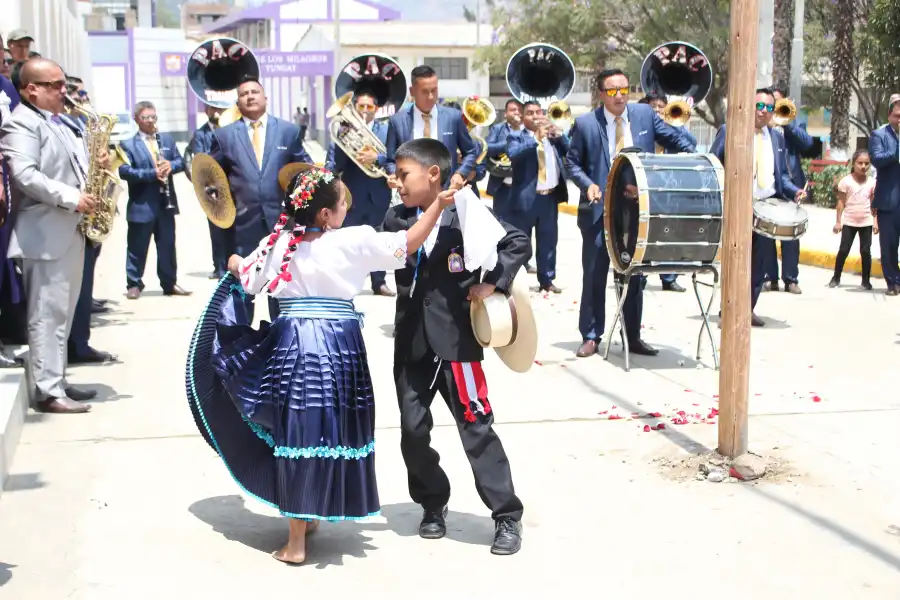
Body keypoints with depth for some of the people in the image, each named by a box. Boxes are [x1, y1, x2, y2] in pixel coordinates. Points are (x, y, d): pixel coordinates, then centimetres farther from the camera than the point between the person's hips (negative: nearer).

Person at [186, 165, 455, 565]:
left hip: (290, 343, 2)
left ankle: (298, 537, 11)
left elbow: (245, 279, 17)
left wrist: (233, 262, 40)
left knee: (296, 430, 6)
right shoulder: (355, 241, -5)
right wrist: (438, 204, 5)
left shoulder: (277, 243, 3)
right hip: (340, 347, -2)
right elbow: (408, 244, -2)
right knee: (329, 429, 10)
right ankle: (311, 515, 24)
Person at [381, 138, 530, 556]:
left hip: (455, 338, -5)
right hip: (411, 340, 5)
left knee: (476, 428, -2)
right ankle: (433, 506, 29)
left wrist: (493, 283, -13)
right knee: (412, 430, 7)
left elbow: (518, 243, -7)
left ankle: (507, 516, 8)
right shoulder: (395, 219, 7)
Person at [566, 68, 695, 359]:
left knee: (636, 275, 9)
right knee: (594, 275, 2)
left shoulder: (645, 114, 3)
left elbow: (672, 138, 11)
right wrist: (587, 184, -14)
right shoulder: (586, 123, -3)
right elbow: (572, 162, 3)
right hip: (599, 210, -2)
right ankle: (590, 337, 12)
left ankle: (633, 336, 19)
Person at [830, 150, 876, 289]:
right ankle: (836, 277, 15)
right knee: (843, 250, 1)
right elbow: (841, 203, -3)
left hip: (866, 222, 2)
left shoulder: (872, 182, 1)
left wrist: (875, 221, 1)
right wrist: (838, 222, -4)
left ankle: (866, 280, 13)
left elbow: (874, 204, 6)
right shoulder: (846, 181, -6)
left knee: (865, 251, 3)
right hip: (849, 222, -2)